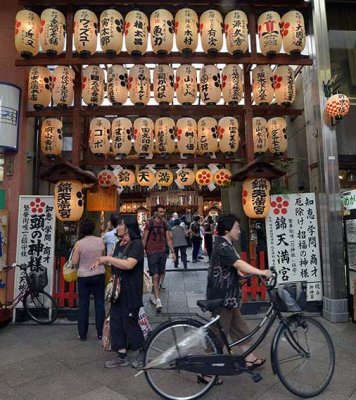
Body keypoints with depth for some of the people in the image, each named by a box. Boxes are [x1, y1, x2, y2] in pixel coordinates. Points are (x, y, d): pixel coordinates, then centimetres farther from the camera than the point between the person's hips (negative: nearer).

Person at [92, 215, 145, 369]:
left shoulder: (136, 243, -17)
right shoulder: (119, 243, 7)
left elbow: (129, 264, -30)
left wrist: (108, 258, -23)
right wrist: (102, 261, 2)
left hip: (131, 291, -8)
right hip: (117, 290, 8)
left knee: (129, 322, 5)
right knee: (116, 322, 12)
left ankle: (142, 352, 28)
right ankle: (122, 356, 27)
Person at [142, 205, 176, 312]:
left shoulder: (165, 224, 9)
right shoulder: (149, 223, -6)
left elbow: (168, 239, 10)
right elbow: (144, 239, -5)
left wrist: (172, 252, 4)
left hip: (162, 253, 5)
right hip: (152, 253, -5)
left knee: (159, 276, 11)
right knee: (155, 276, -7)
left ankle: (153, 294, 28)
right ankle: (158, 300, -6)